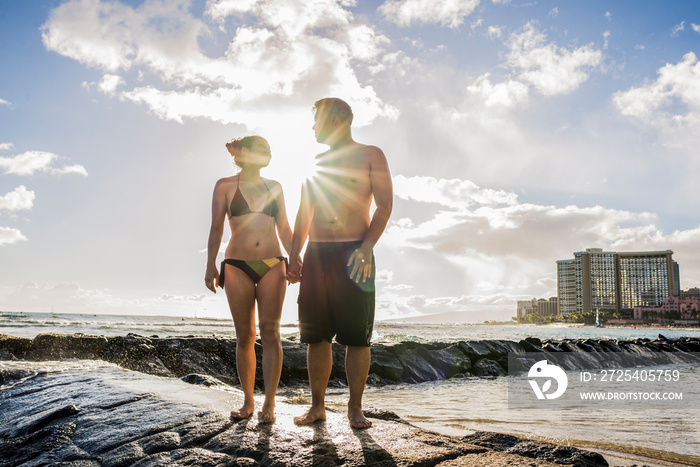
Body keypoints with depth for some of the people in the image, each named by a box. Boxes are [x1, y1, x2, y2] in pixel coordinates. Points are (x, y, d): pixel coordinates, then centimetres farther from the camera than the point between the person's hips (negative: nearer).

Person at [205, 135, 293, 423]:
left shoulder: (274, 187, 15)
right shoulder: (225, 186, 7)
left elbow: (284, 229, 15)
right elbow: (216, 228, 3)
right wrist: (210, 265, -6)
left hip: (272, 265, 2)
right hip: (238, 266, -1)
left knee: (270, 333, -5)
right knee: (245, 335, 2)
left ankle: (269, 403, 0)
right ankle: (248, 401, 13)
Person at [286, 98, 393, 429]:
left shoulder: (370, 156, 4)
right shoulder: (316, 162, 19)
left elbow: (384, 205, -4)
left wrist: (366, 248, -16)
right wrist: (294, 254, 10)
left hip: (354, 252, -4)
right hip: (316, 253, 5)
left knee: (357, 336, -2)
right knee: (316, 334, 5)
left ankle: (355, 408, 8)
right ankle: (317, 405, 14)